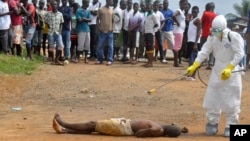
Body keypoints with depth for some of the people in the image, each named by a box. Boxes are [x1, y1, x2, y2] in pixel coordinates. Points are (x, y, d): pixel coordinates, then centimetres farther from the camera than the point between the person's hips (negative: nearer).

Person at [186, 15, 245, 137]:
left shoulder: (234, 37, -17)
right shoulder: (212, 37, -1)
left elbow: (239, 54, -17)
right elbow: (204, 52, -2)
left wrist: (229, 68, -26)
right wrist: (194, 66, -12)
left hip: (232, 72, -5)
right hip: (217, 71, 5)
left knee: (231, 100, 0)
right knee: (212, 98, 7)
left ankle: (231, 126, 11)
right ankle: (212, 124, 20)